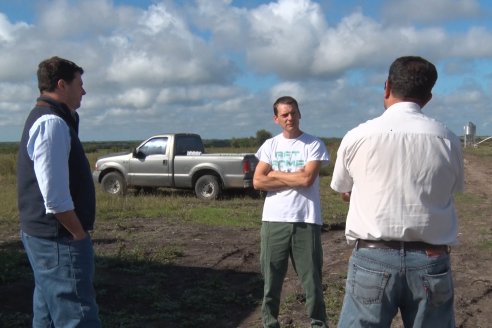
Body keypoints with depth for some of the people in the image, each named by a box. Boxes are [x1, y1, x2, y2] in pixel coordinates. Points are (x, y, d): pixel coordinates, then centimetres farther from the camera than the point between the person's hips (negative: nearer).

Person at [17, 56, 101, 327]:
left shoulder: (42, 118, 15)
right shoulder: (52, 123, -18)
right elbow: (55, 197, -25)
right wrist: (79, 234, -14)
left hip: (43, 234, 11)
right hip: (58, 239, -11)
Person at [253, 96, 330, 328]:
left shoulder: (314, 145, 0)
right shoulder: (269, 145, 9)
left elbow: (307, 179, -13)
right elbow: (258, 182, -2)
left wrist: (275, 174, -2)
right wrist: (294, 179, -7)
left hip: (306, 221, -2)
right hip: (274, 221, 3)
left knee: (312, 278, 5)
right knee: (272, 279, 10)